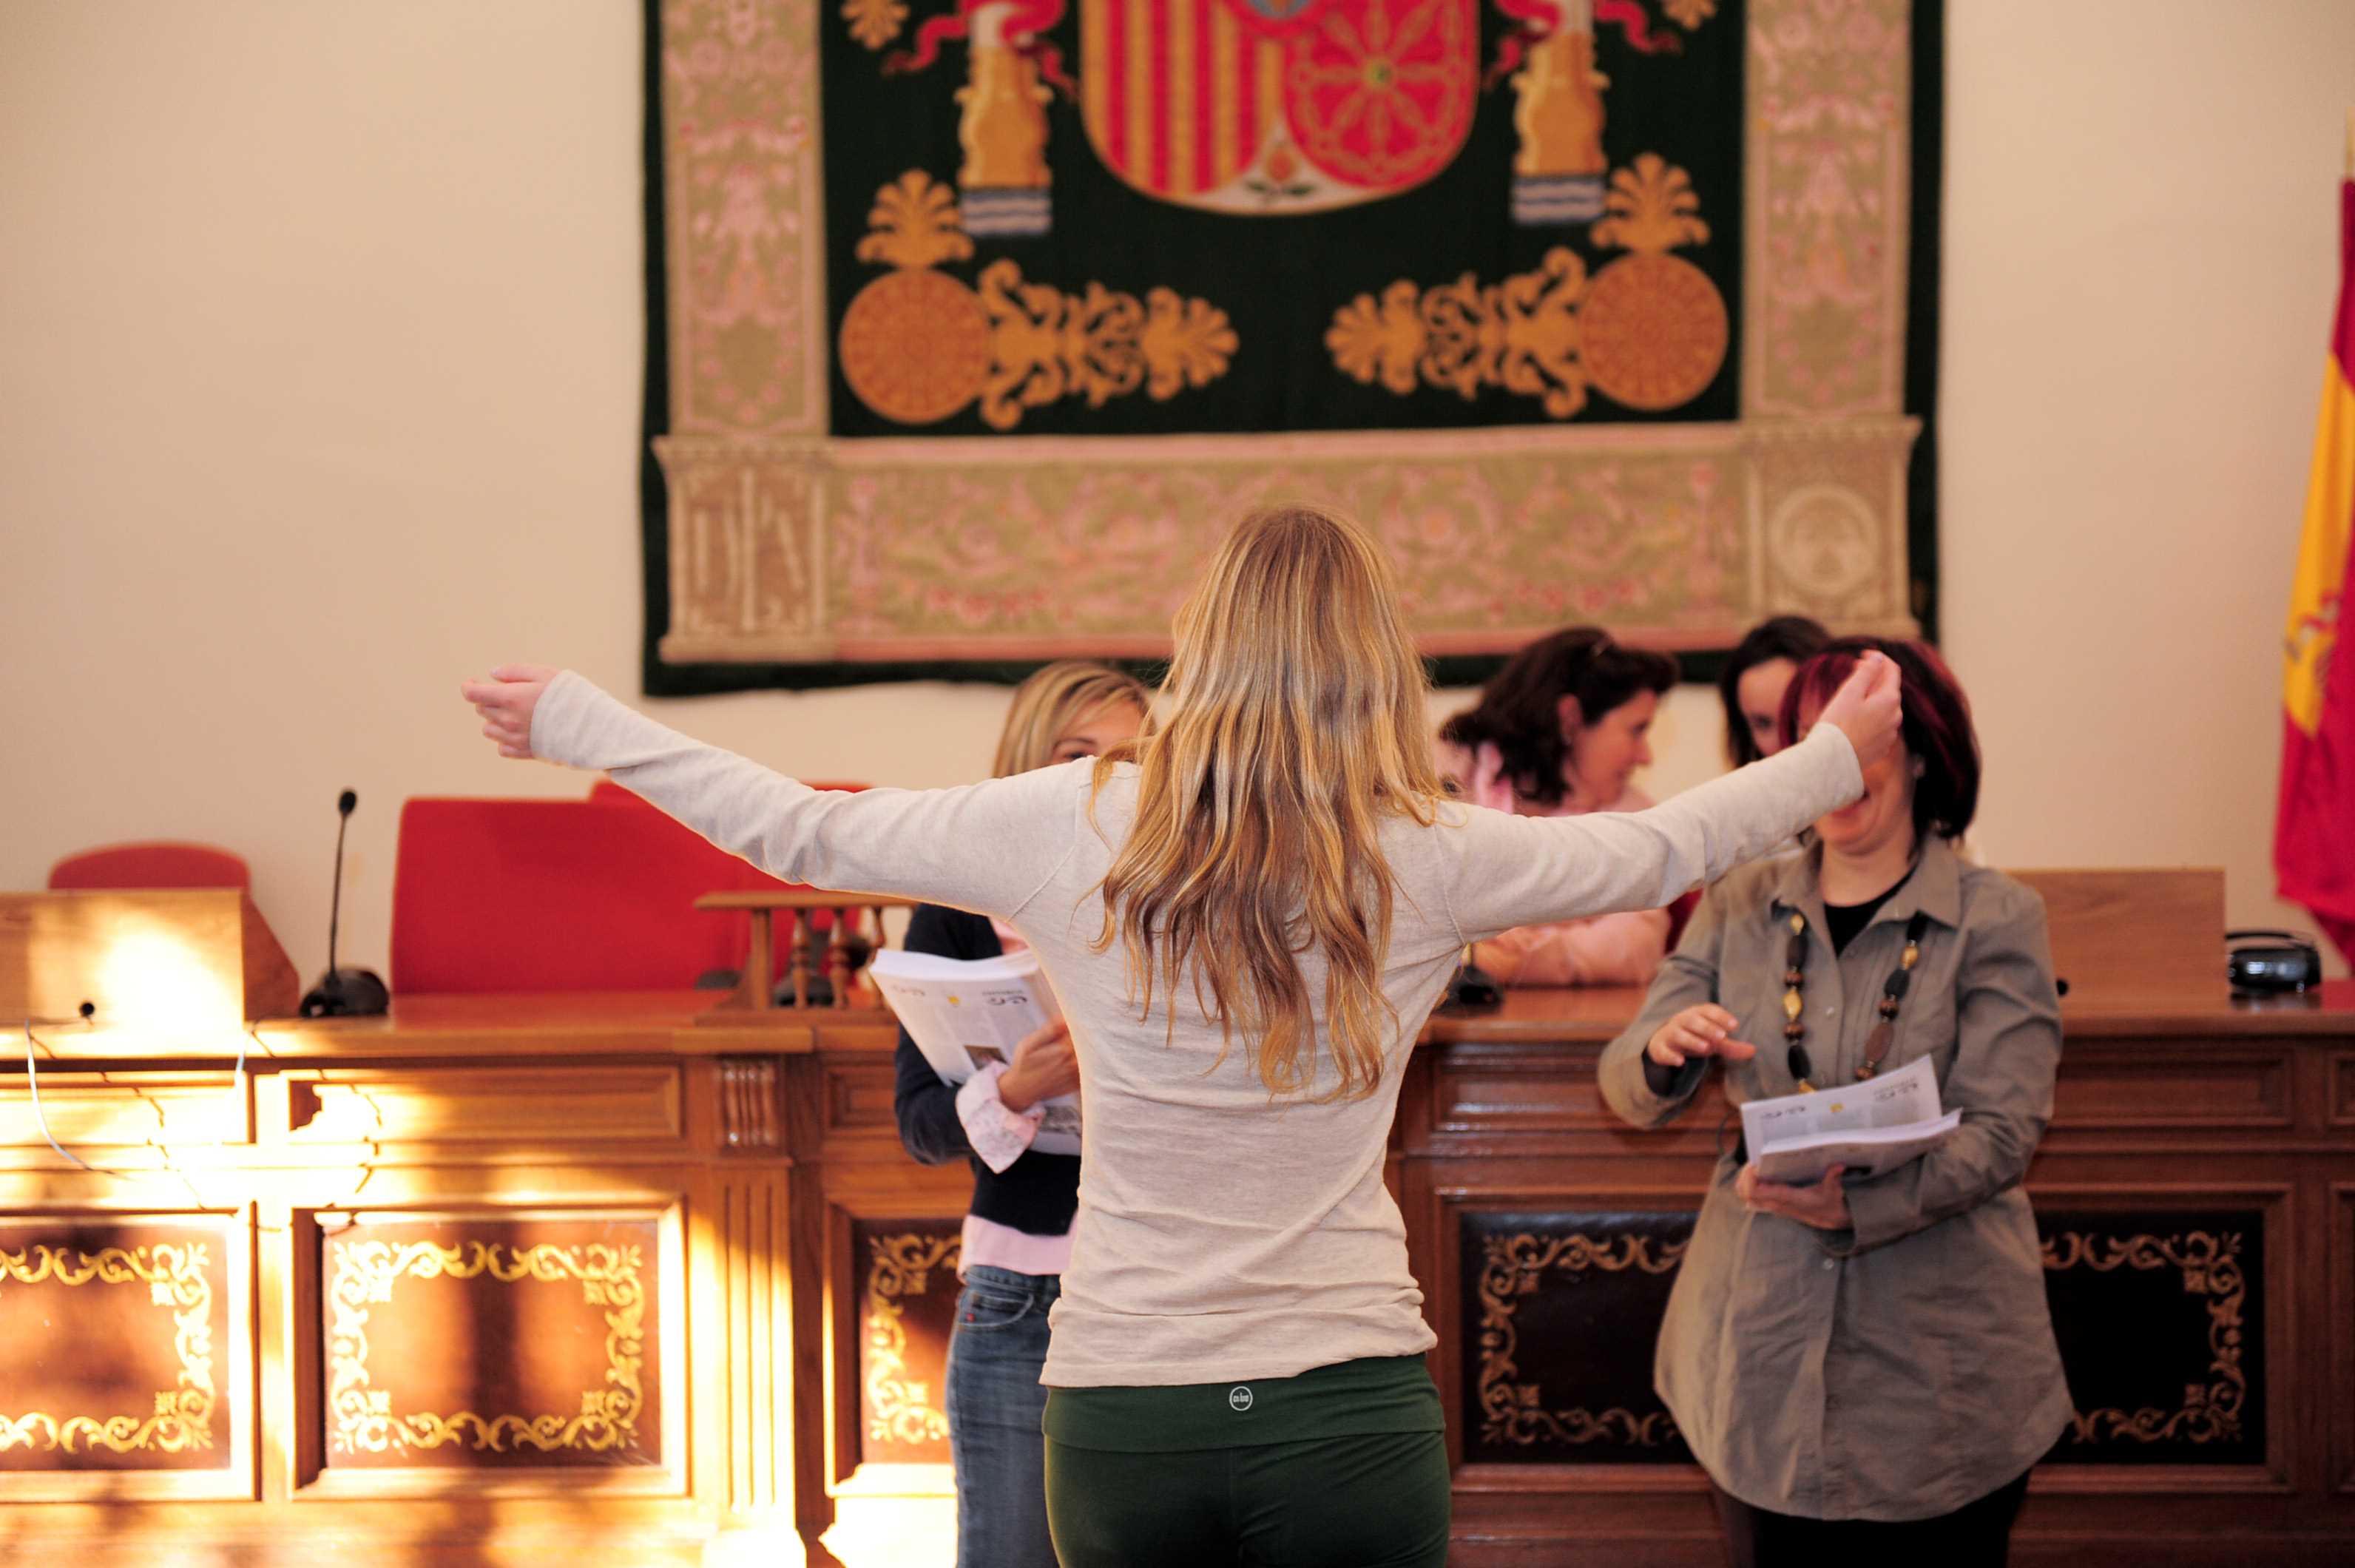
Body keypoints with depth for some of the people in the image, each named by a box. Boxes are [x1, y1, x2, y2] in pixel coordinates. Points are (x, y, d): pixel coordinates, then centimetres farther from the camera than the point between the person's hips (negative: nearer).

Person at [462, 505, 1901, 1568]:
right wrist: (1839, 757, 30)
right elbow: (1662, 849, 12)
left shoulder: (1075, 827, -4)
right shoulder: (1424, 860, -4)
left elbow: (800, 831, 6)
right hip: (1351, 1411, -1)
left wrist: (575, 719, 19)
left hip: (1121, 1410, 1)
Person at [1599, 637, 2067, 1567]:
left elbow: (2002, 1133, -11)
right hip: (1762, 1350, 2)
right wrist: (1664, 1052, -20)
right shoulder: (1741, 908, 8)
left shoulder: (1995, 919, -1)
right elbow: (1628, 1096, 5)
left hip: (1940, 1364, -2)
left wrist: (1856, 1203, -28)